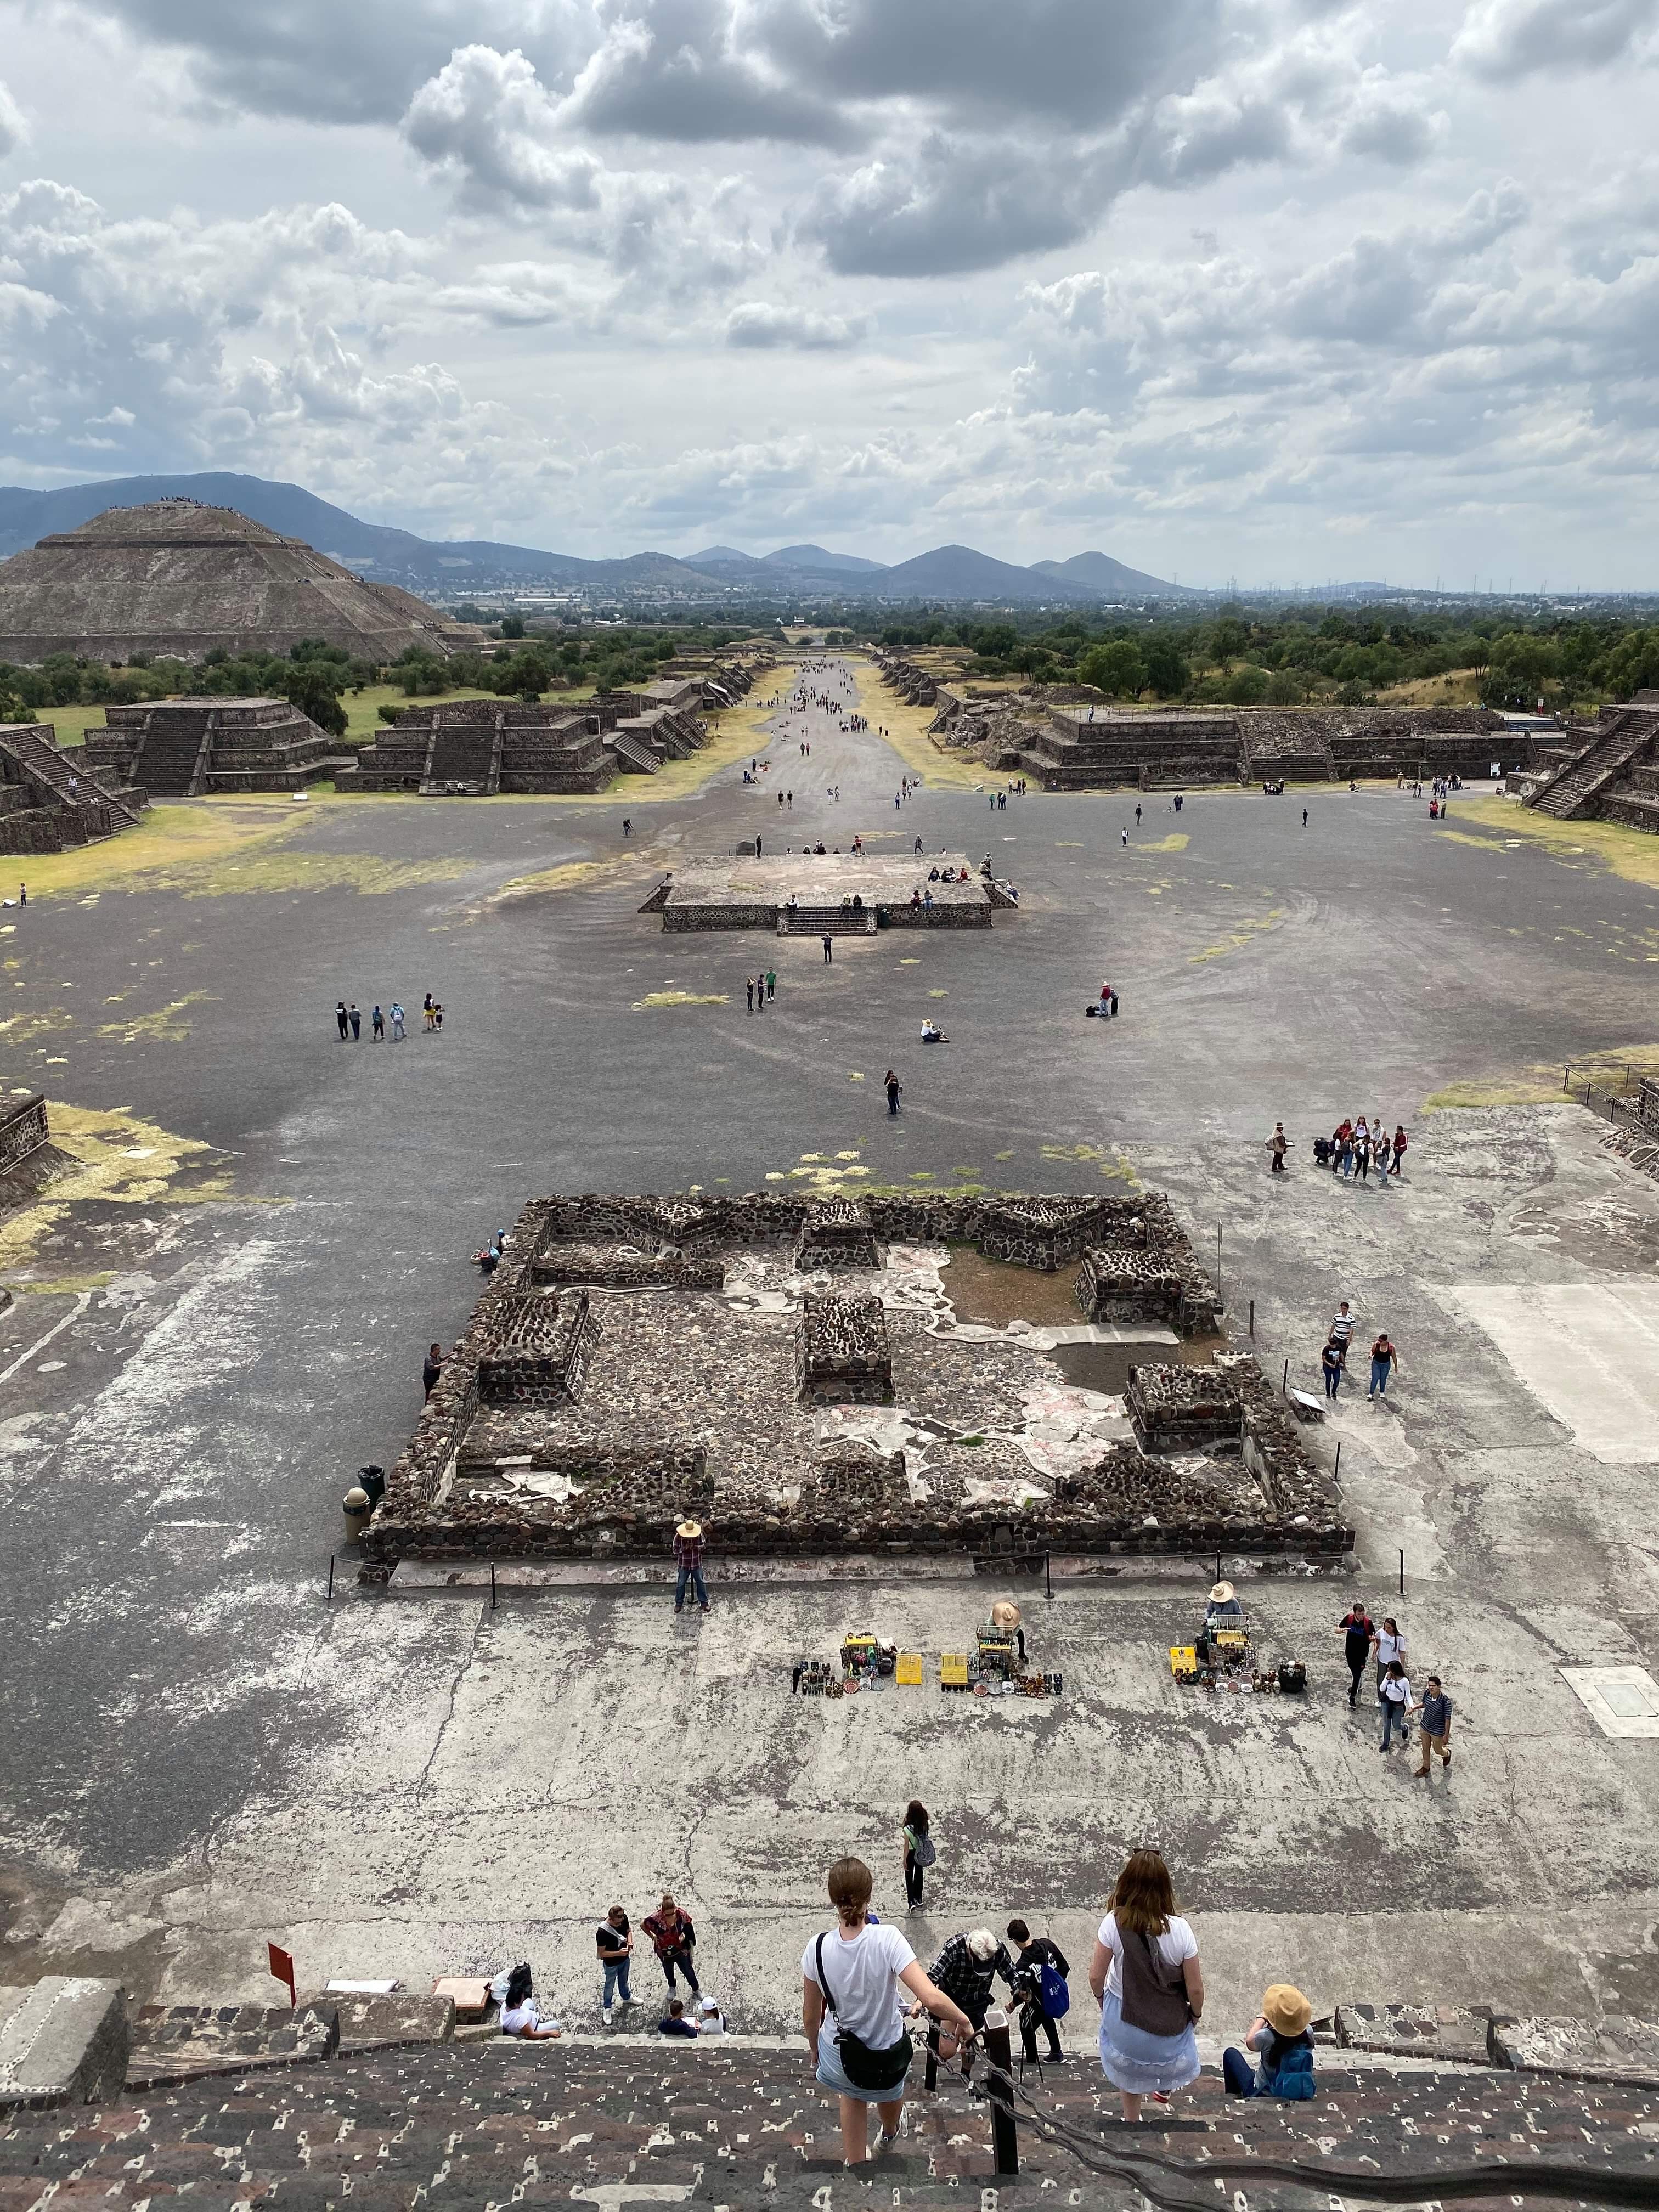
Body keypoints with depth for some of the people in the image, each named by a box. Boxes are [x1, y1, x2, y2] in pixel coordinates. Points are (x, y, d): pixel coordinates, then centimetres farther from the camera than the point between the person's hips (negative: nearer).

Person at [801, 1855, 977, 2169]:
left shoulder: (818, 1948, -23)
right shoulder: (887, 1938, -31)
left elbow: (811, 2015, -7)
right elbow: (932, 1999, -37)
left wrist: (815, 2056, 12)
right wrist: (963, 2020, -17)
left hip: (838, 2055, 0)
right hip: (887, 2057, 0)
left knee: (851, 2093, 38)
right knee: (889, 2090, 37)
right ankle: (890, 2134, 68)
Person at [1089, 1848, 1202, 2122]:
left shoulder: (1114, 1923, -26)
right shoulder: (1179, 1929, -26)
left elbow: (1096, 1977, -16)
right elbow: (1195, 1988, -16)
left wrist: (1100, 1998, 7)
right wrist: (1196, 2013, 6)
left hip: (1124, 2015, 0)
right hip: (1169, 2020, 1)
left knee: (1129, 2070, 29)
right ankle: (1164, 2087, 61)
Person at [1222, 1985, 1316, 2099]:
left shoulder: (1267, 2037, -31)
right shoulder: (1308, 2034, -21)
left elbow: (1250, 2042, -6)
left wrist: (1262, 2018, 6)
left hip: (1262, 2095, -4)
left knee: (1231, 2053, 18)